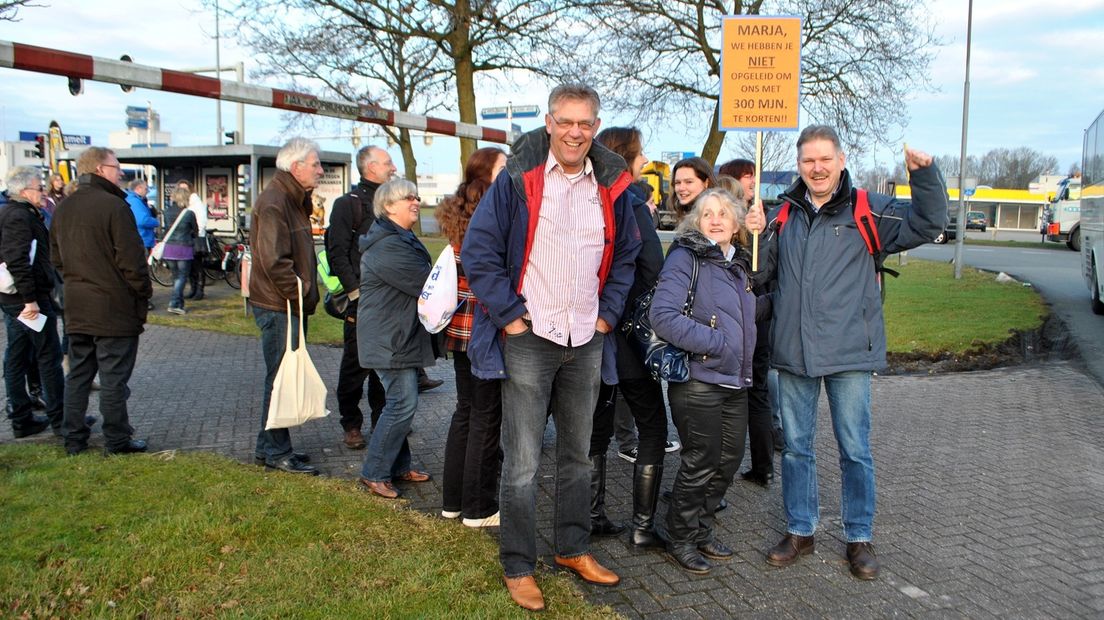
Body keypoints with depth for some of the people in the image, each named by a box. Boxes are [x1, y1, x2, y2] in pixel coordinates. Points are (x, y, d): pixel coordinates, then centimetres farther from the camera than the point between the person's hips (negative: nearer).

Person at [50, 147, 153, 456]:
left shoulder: (63, 209, 10)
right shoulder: (113, 205, -16)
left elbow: (56, 256, 16)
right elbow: (131, 259, -17)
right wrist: (143, 293, -6)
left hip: (76, 308, 8)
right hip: (114, 308, -7)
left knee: (78, 374, 15)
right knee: (114, 377, 1)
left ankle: (74, 438, 21)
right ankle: (117, 440, 8)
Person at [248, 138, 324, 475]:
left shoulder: (294, 200, 17)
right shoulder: (273, 202, -16)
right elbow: (275, 261, -23)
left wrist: (307, 294, 12)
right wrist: (301, 297, -18)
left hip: (290, 306, 10)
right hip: (279, 307, -10)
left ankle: (272, 446, 27)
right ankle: (275, 451, 8)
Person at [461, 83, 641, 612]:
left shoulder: (611, 185, 6)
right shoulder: (517, 178, -8)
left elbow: (625, 257, 17)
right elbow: (478, 251, -8)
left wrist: (608, 313, 7)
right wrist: (509, 314, -11)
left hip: (587, 343, 5)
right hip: (529, 340, -4)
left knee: (578, 455, 17)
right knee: (522, 464, 1)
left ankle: (574, 549, 33)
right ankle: (517, 567, 16)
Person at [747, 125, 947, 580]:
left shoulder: (867, 210, 0)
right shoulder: (786, 213, 10)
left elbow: (927, 224, -7)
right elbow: (765, 271, 15)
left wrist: (924, 173, -19)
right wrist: (755, 237, -3)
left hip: (848, 353, -3)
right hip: (793, 353, 3)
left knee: (855, 449, 6)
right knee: (796, 447, 12)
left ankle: (860, 537, 22)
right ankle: (800, 530, 27)